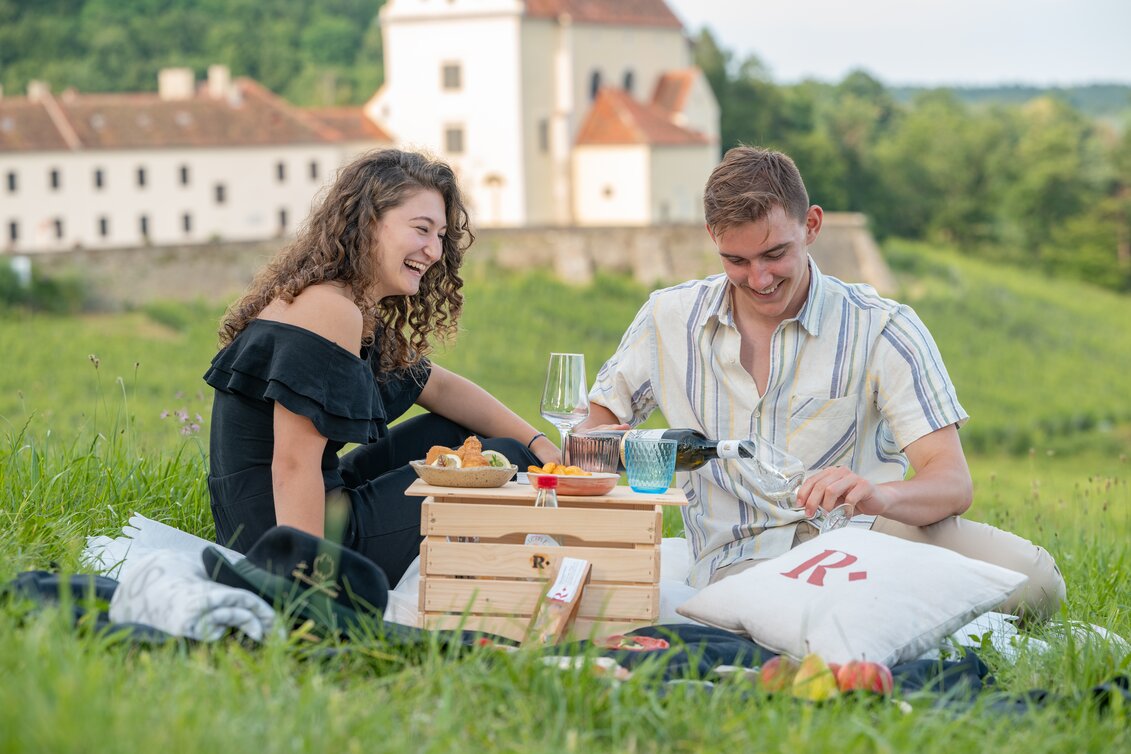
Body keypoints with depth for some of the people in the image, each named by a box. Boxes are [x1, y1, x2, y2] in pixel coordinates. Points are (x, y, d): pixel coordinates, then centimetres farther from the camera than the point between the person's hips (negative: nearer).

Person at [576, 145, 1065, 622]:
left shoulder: (882, 330, 0)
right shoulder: (667, 319, 10)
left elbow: (954, 482, -8)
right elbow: (594, 423, 22)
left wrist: (878, 494, -33)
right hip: (740, 561, 0)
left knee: (1031, 580, -29)